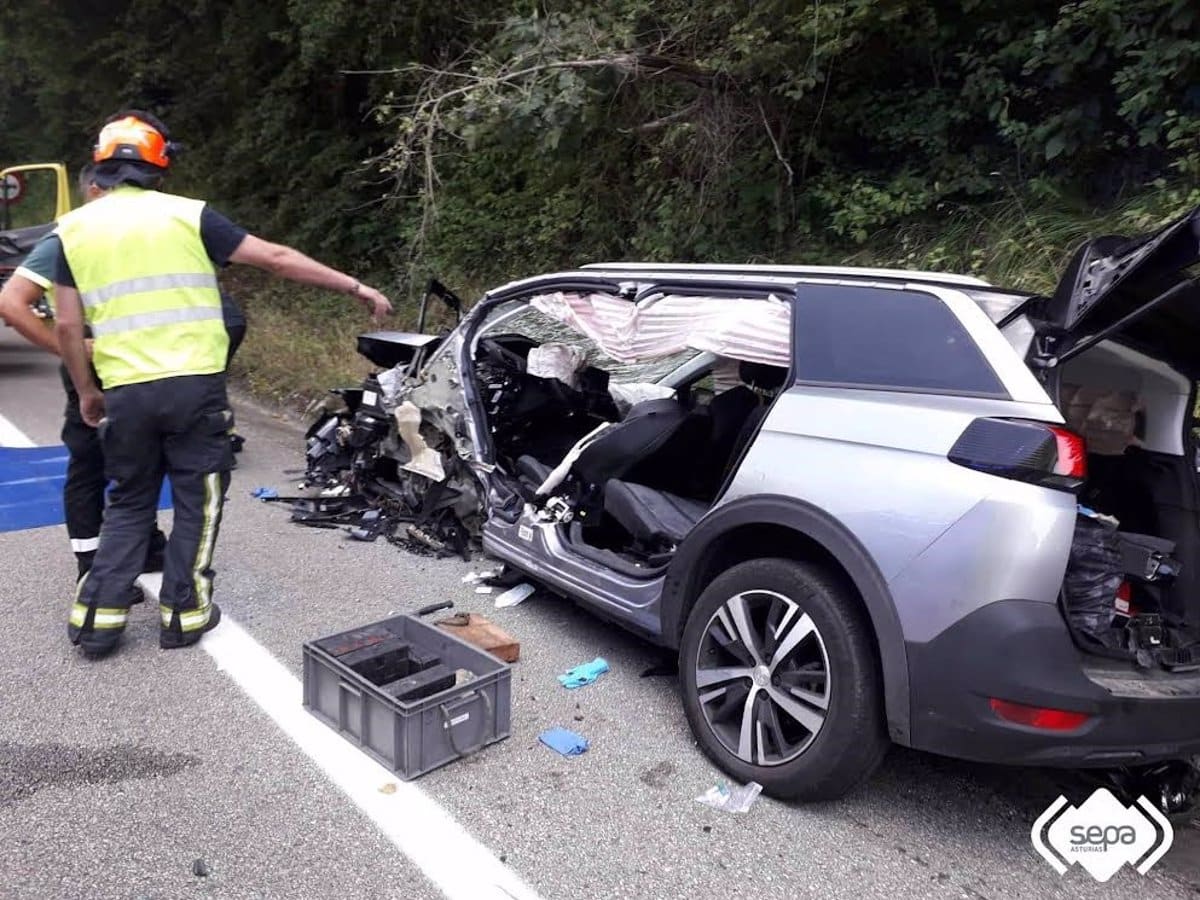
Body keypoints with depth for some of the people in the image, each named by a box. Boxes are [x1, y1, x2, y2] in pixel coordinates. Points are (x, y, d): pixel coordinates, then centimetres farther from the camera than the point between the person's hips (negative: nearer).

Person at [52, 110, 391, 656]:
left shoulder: (74, 228, 8)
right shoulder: (187, 214, 1)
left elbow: (67, 326, 4)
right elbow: (277, 259, -2)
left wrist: (86, 392, 17)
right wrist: (357, 288, 2)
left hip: (125, 392, 3)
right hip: (194, 385, -2)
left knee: (128, 504, 18)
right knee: (197, 500, 12)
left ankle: (97, 618, 16)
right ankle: (183, 613, 16)